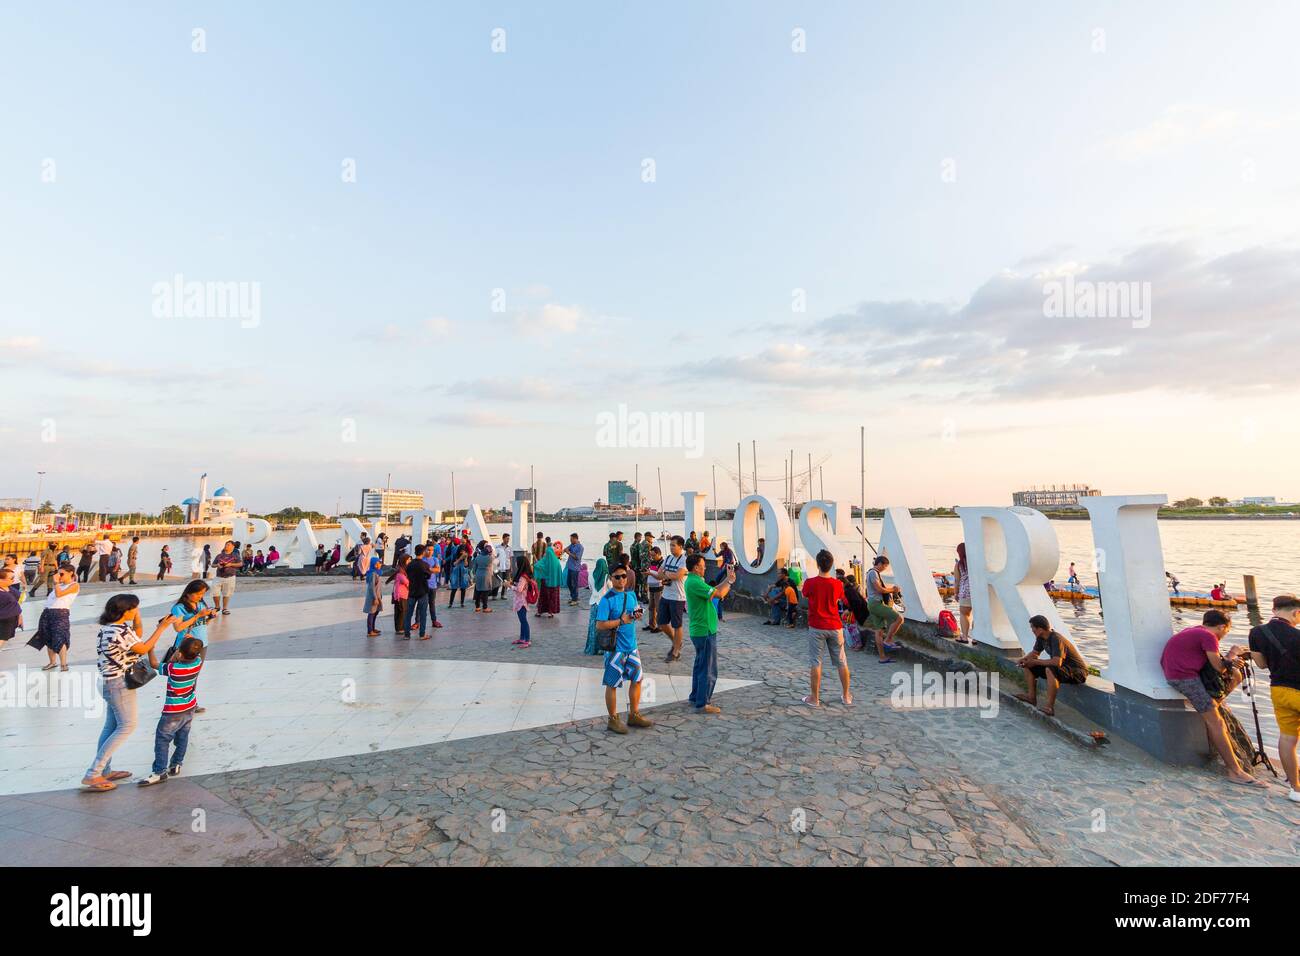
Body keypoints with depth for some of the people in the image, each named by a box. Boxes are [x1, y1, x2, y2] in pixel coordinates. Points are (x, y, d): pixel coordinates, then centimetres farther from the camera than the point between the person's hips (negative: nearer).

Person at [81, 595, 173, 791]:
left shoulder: (114, 627, 3)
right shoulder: (119, 632, -26)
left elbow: (137, 634, 17)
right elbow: (143, 648, -16)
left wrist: (136, 615, 5)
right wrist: (162, 627, -13)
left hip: (112, 682, 10)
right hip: (119, 684, -10)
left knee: (111, 726, 16)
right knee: (127, 726, -3)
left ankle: (104, 770, 25)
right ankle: (92, 775, -1)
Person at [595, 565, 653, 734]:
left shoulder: (631, 595, 6)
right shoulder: (607, 599, -15)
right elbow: (600, 625, -20)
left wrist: (637, 615, -3)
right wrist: (621, 621, -22)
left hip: (631, 646, 7)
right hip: (615, 648, -7)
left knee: (637, 679, 14)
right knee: (612, 684, 6)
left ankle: (634, 715, 29)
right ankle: (613, 720, 19)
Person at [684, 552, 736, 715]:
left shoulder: (693, 581, 11)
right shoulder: (695, 582, -23)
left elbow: (713, 591, 12)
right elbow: (719, 594, -26)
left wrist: (727, 581, 6)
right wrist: (729, 581, -11)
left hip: (699, 630, 11)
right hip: (705, 631, -11)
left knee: (700, 666, 20)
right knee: (708, 669, -2)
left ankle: (696, 697, 31)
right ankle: (702, 704, 4)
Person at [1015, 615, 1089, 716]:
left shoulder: (1057, 639, -28)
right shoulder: (1041, 638, 0)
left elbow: (1057, 662, -40)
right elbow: (1034, 653, 13)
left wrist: (1036, 661, -27)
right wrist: (1023, 659, -8)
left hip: (1078, 671, -10)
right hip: (1062, 667, 10)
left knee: (1050, 670, -39)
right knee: (1028, 666, 4)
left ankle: (1050, 706, -36)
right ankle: (1031, 696, 6)